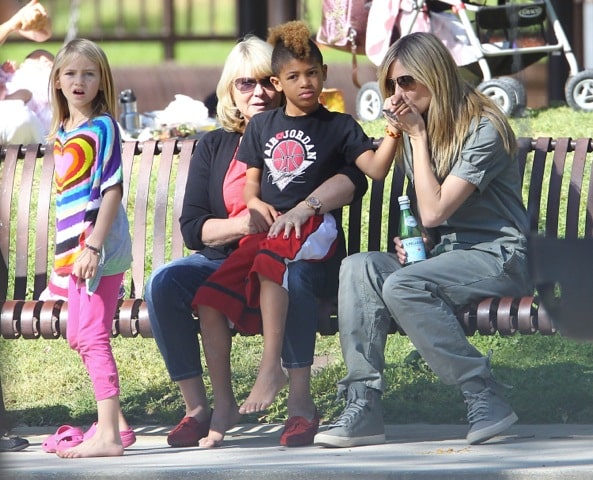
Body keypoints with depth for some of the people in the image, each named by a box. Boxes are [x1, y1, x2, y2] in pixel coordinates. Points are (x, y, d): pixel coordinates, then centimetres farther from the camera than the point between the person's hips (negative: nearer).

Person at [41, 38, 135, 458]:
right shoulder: (63, 132, 14)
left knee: (93, 336, -12)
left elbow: (112, 190, -15)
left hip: (100, 245, -10)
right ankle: (117, 423, 23)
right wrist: (69, 249, 16)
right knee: (79, 337, 15)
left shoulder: (102, 127, -10)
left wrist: (93, 246, -21)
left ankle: (107, 436, -13)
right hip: (77, 247, 10)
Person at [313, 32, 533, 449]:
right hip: (443, 254, 8)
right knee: (358, 268, -19)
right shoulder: (415, 131, 14)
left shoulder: (483, 130, -12)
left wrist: (418, 135, -13)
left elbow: (434, 210, -19)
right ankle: (363, 406, -26)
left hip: (498, 257, -8)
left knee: (403, 286, -32)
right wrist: (410, 243, 2)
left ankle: (485, 399, -24)